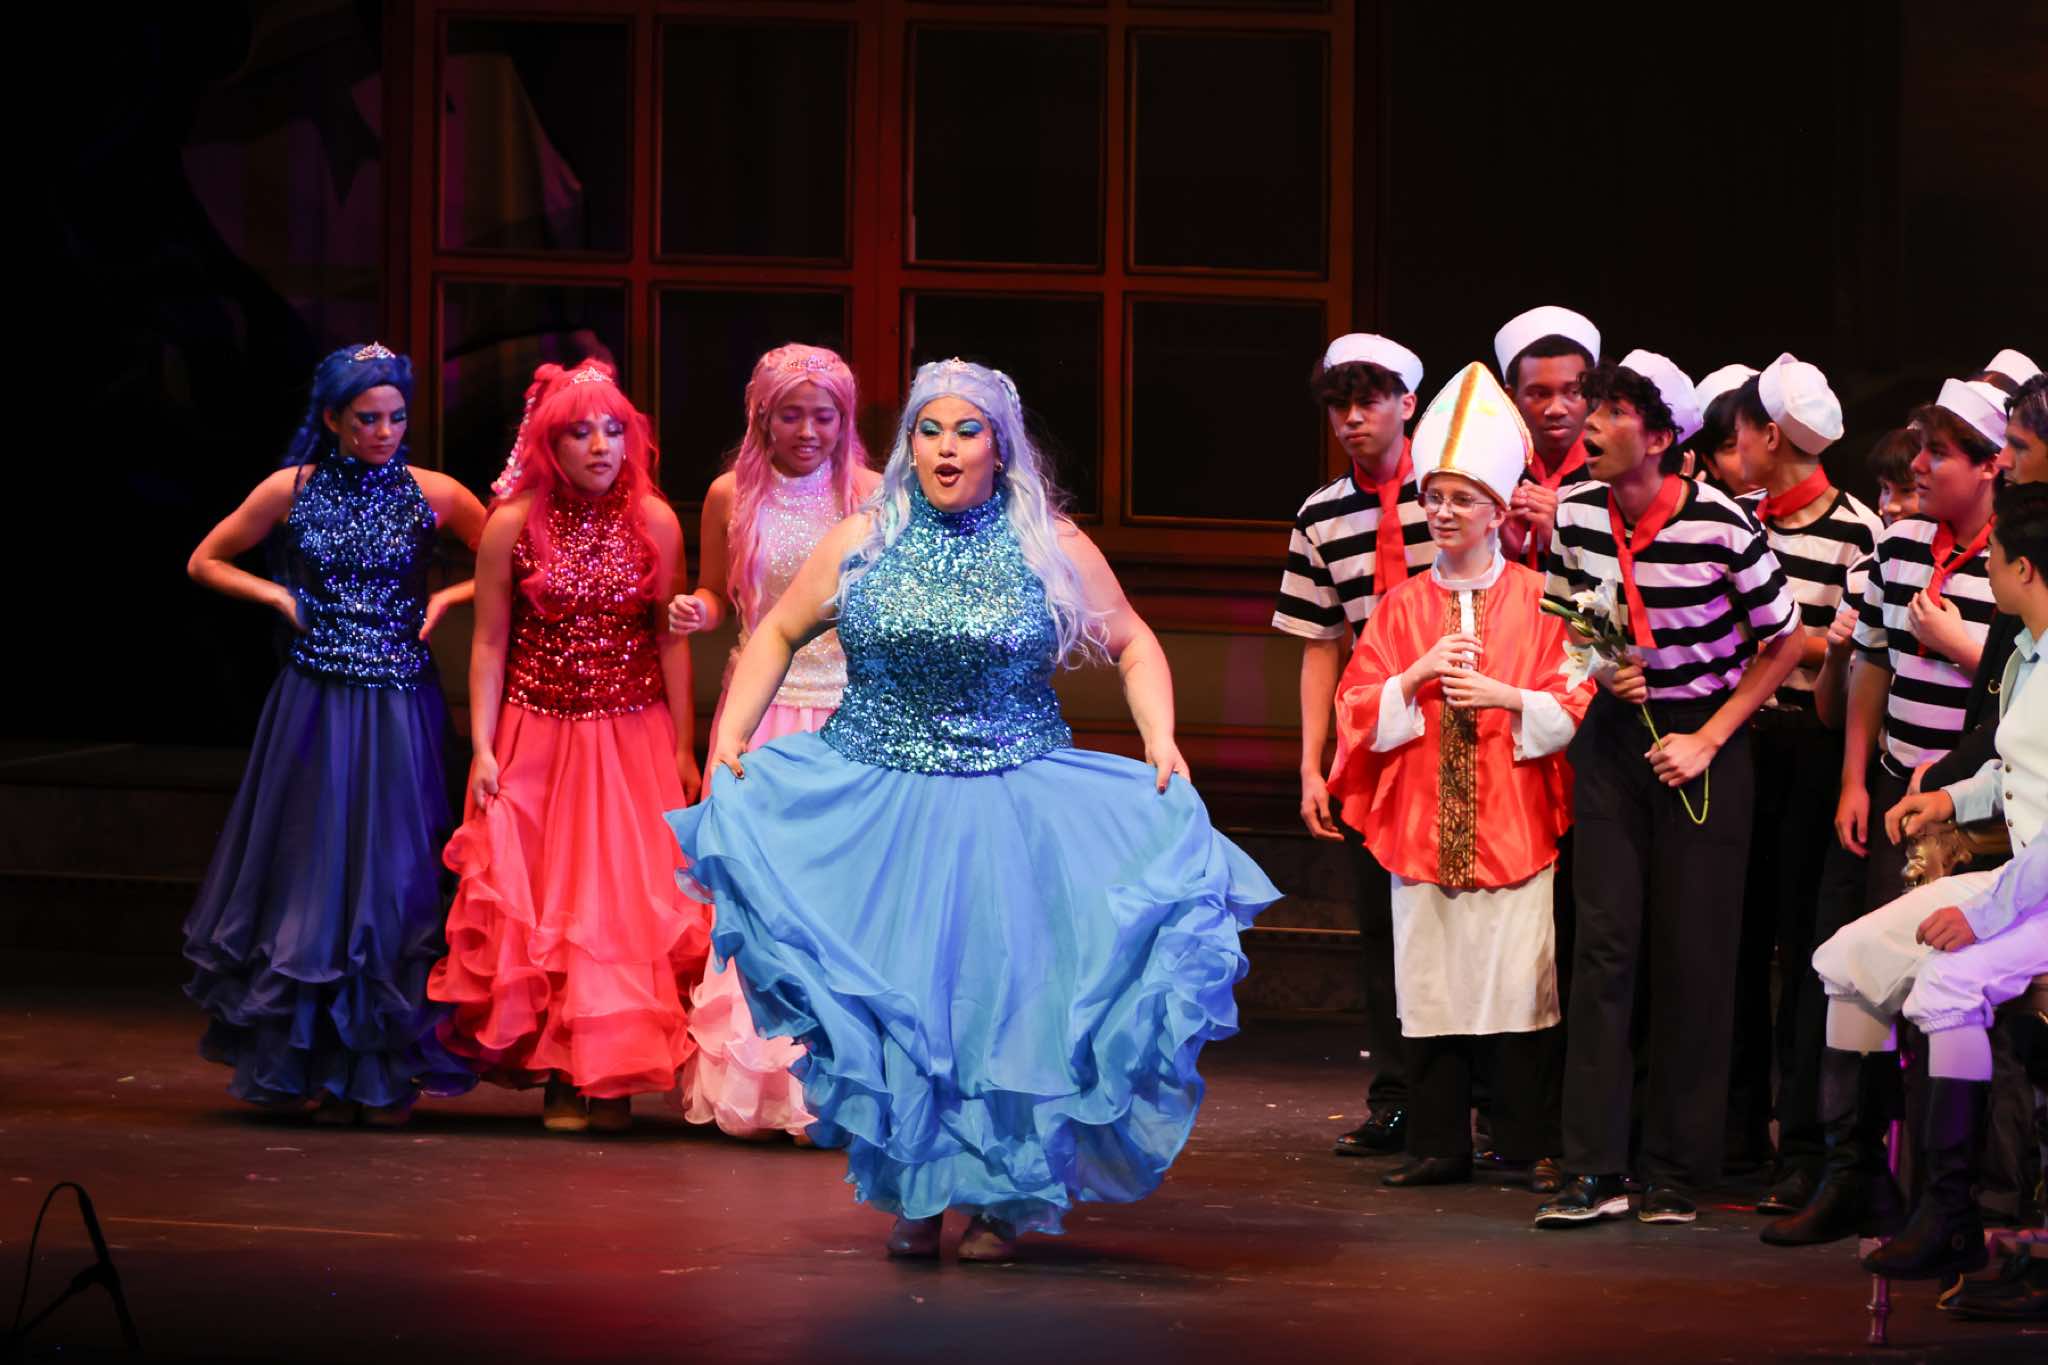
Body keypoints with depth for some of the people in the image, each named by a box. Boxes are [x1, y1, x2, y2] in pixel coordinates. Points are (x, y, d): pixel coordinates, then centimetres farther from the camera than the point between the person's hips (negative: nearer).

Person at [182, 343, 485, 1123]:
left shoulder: (434, 496, 1)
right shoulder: (292, 492, 2)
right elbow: (206, 563, 13)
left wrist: (450, 597, -4)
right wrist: (279, 596, 0)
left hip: (398, 707, 0)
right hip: (314, 702, 0)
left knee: (394, 875, -3)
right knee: (313, 872, 1)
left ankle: (386, 1072, 4)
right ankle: (318, 1070, 8)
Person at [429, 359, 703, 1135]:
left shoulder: (653, 521, -2)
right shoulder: (512, 526, -5)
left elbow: (671, 639, 2)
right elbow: (489, 644, 0)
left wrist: (681, 748, 1)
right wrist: (482, 747, -6)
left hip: (632, 737, 0)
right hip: (536, 735, 0)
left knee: (626, 896, -4)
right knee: (540, 900, -2)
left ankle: (613, 1075, 5)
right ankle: (560, 1074, 8)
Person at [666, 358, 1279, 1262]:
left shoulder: (1054, 550, 2)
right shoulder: (861, 544, 5)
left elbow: (1133, 645, 9)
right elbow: (779, 635, 13)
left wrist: (1161, 742, -6)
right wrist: (730, 737, 1)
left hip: (1011, 808, -1)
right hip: (875, 804, 1)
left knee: (1001, 993, -3)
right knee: (891, 996, -2)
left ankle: (999, 1200, 10)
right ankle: (913, 1196, 10)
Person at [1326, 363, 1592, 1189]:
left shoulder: (1535, 601, 3)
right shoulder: (1403, 607, 10)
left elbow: (1575, 707, 1)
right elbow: (1357, 707, 7)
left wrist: (1503, 696, -13)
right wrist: (1420, 675, -8)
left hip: (1514, 824, -2)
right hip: (1421, 822, 2)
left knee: (1518, 987, -4)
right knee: (1433, 987, 2)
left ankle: (1527, 1145, 3)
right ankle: (1438, 1144, 8)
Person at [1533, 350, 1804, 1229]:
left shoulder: (1719, 527, -17)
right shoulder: (1576, 516, -3)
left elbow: (1784, 644, -5)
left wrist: (1708, 740, -10)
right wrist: (1598, 669, -6)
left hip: (1701, 742, -3)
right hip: (1613, 734, 3)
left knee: (1693, 958, -1)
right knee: (1604, 942, -4)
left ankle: (1678, 1174, 7)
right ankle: (1595, 1171, -4)